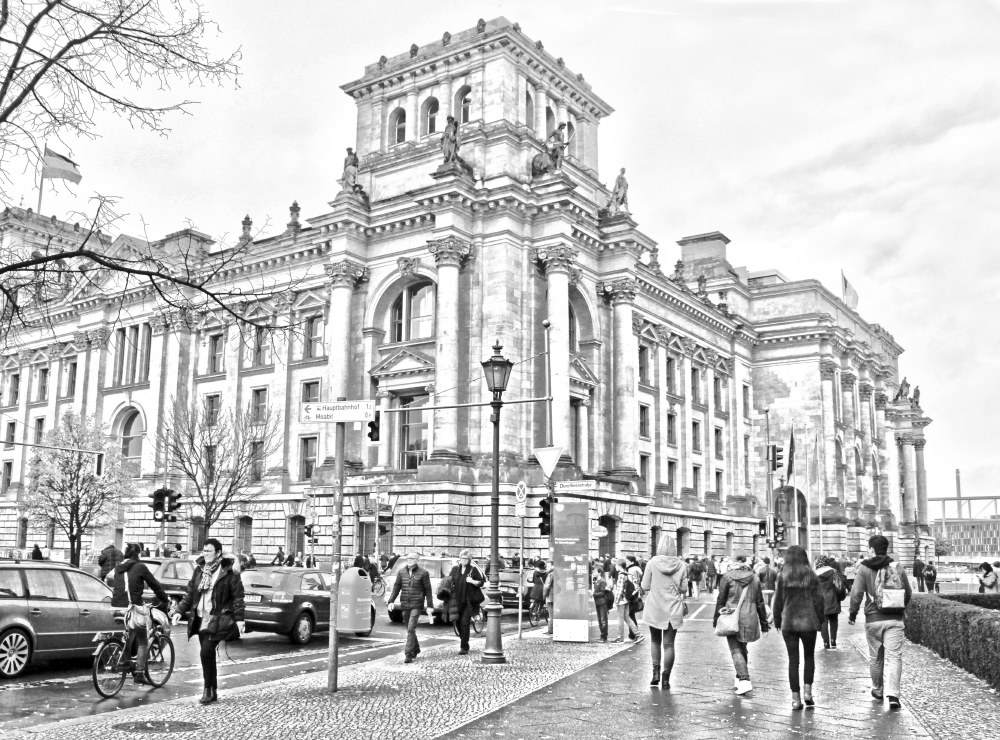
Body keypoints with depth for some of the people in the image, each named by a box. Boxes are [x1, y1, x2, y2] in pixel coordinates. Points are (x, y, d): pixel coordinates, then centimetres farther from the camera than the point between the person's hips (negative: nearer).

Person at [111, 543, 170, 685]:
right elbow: (154, 585, 2)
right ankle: (139, 673, 2)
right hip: (133, 608, -5)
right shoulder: (140, 567, -4)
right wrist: (165, 599, 15)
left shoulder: (118, 568, 12)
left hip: (117, 608, 5)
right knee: (143, 642, 6)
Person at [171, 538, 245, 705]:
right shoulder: (199, 570, 10)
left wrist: (239, 619, -11)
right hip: (200, 619, 6)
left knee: (206, 653, -17)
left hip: (217, 619, -6)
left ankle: (209, 690, -4)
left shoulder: (228, 572, -7)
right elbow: (190, 594, 15)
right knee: (207, 655, 10)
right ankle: (213, 692, 19)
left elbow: (238, 596, -6)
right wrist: (179, 610, 3)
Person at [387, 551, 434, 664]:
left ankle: (408, 654, -11)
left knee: (411, 629, -14)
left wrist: (430, 606, -3)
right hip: (404, 605, 4)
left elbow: (428, 590, 0)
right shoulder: (401, 572, 7)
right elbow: (396, 587, 10)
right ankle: (416, 650, 31)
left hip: (417, 605, -4)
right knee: (409, 629, 13)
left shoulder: (423, 573, -3)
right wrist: (391, 601, -2)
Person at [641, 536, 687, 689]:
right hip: (673, 610, 0)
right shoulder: (681, 565, -6)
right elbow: (684, 589, -1)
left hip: (654, 609, 0)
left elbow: (645, 586, -6)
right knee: (669, 644, 5)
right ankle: (665, 678, 4)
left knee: (655, 641, 18)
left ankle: (656, 672, 9)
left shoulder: (652, 563, -10)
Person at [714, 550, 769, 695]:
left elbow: (721, 600, -3)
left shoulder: (727, 577, -7)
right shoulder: (754, 578, 5)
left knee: (736, 650, -3)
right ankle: (740, 679, 26)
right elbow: (760, 602, 10)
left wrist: (716, 618, 7)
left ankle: (745, 681, -16)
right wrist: (764, 622, 18)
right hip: (750, 619, 4)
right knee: (742, 648, 19)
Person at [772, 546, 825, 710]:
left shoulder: (782, 576, -3)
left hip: (788, 623, 0)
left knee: (793, 659, 5)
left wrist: (777, 620, 11)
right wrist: (821, 619, 10)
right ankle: (807, 691, 7)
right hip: (809, 622, 0)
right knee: (809, 656, 18)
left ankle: (796, 697, 4)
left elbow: (778, 601, 0)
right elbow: (819, 600, -1)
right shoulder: (811, 576, -3)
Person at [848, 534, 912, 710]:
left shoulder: (864, 568, -4)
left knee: (875, 657, 14)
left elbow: (856, 593, -11)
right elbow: (908, 593, 11)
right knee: (893, 657, -2)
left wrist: (852, 613, 2)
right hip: (894, 619, 1)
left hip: (873, 619, -1)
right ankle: (892, 694, -14)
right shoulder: (898, 568, 4)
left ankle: (878, 690, 28)